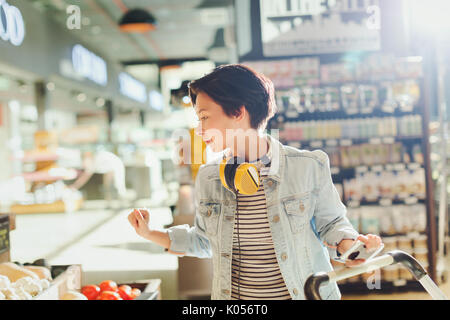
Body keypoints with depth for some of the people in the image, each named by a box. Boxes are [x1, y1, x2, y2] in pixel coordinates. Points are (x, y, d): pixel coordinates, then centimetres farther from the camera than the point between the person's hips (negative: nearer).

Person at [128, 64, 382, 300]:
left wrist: (349, 245, -18)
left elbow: (331, 223, 1)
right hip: (233, 294, 3)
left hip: (303, 293, -2)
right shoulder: (208, 179, -1)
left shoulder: (308, 167, -11)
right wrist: (150, 234, 5)